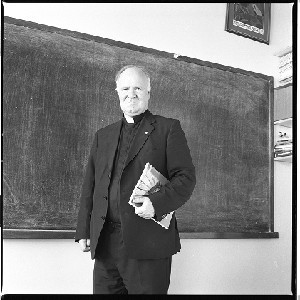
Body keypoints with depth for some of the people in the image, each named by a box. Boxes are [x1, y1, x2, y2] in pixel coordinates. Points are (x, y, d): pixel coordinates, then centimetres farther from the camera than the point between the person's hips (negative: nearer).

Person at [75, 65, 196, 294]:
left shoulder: (168, 128, 6)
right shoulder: (103, 136, 19)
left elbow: (186, 177, -2)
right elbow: (90, 186, 18)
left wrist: (158, 203, -19)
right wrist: (83, 231, 10)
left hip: (149, 243, -4)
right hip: (105, 243, 4)